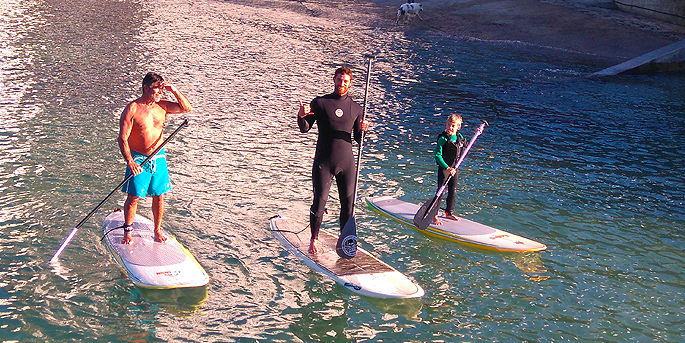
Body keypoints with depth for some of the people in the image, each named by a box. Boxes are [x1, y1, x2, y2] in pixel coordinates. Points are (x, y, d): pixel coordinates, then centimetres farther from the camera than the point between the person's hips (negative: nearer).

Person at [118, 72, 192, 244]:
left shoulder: (162, 106, 3)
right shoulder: (132, 109, -12)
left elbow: (187, 108, 3)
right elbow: (123, 138, -13)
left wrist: (174, 90, -9)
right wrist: (130, 162, -22)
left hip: (158, 158, 4)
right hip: (138, 159, -4)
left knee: (159, 196, 9)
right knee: (134, 197, -2)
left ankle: (157, 230, 24)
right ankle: (128, 232, 16)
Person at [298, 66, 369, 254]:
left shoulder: (356, 108, 10)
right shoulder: (320, 103, 2)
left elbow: (358, 139, 13)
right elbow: (305, 128, -4)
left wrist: (362, 130, -9)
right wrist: (302, 116, -25)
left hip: (346, 162, 3)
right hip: (323, 161, -3)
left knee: (348, 203, 3)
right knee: (319, 201, -3)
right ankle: (314, 239, 14)